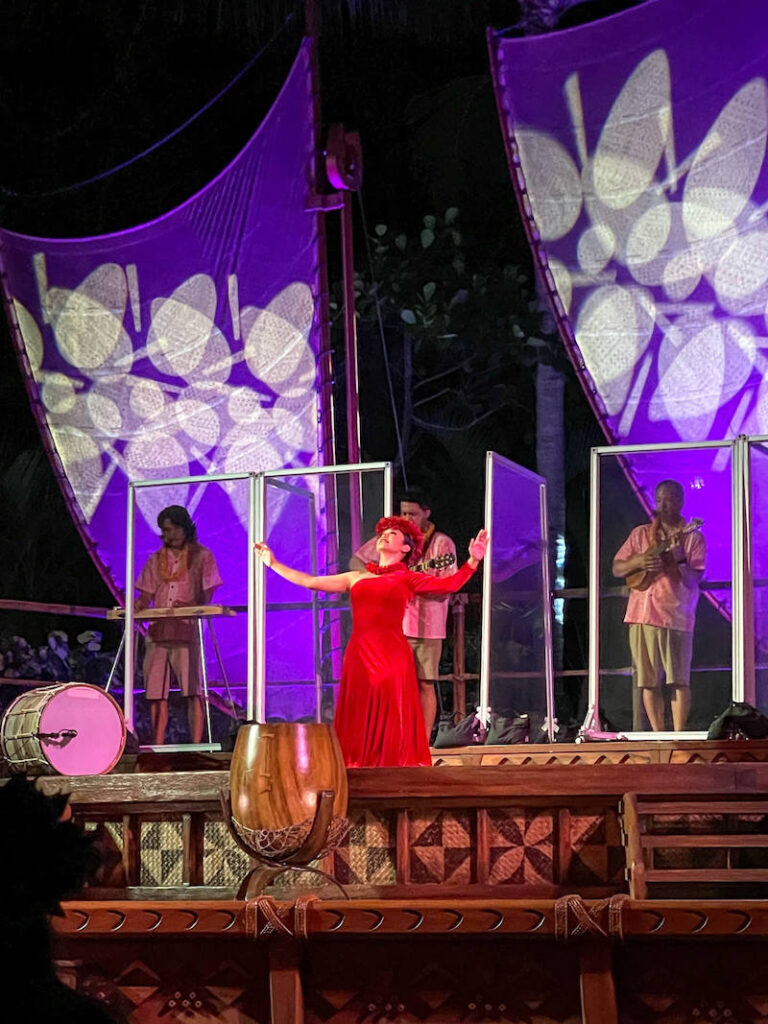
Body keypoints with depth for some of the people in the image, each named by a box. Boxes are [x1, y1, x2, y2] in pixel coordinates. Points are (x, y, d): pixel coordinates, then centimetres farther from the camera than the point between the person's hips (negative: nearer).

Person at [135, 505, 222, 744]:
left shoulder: (202, 556, 8)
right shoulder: (155, 560, 19)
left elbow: (207, 594, 0)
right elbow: (147, 593, 14)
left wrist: (189, 605, -20)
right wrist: (138, 605, -9)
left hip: (188, 629, -4)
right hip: (158, 630, 4)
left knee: (192, 689, -12)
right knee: (155, 692, -1)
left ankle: (196, 744, -12)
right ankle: (157, 747, 3)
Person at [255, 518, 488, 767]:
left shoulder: (407, 579, 10)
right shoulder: (356, 578, 19)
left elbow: (449, 585, -2)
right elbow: (309, 581, 22)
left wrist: (472, 561, -16)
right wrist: (273, 563, 24)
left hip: (392, 657, -3)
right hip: (359, 655, 3)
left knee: (390, 725, -4)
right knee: (360, 725, 3)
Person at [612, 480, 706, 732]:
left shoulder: (692, 537, 4)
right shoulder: (641, 534, 15)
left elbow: (692, 581, -4)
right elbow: (616, 569, 13)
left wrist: (677, 557, -20)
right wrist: (639, 562, -5)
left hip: (676, 615, -4)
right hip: (642, 614, 4)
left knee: (678, 679, -7)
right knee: (648, 681, 4)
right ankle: (658, 735, 10)